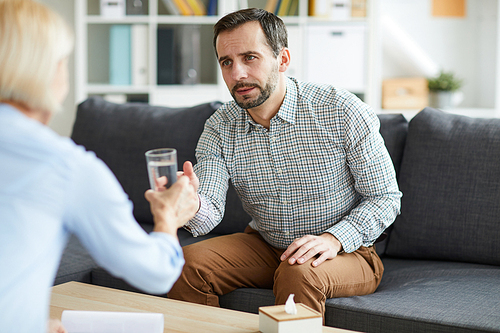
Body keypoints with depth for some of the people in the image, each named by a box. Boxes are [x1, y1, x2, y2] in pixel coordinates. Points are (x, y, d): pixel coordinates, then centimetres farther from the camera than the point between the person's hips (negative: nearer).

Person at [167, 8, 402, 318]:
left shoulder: (343, 111, -18)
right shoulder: (219, 129, -6)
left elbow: (386, 197, -10)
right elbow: (207, 218, -16)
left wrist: (333, 239, -26)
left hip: (345, 250, -4)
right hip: (265, 246, 4)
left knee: (298, 275, -35)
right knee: (188, 262, -17)